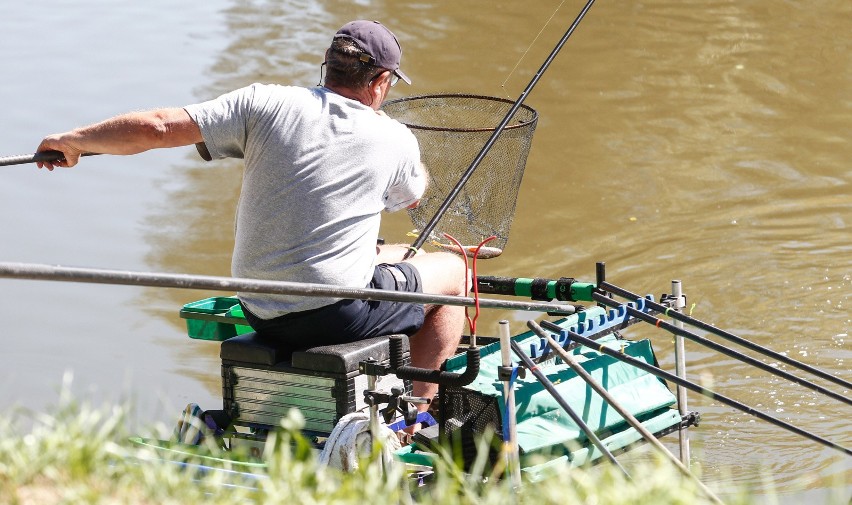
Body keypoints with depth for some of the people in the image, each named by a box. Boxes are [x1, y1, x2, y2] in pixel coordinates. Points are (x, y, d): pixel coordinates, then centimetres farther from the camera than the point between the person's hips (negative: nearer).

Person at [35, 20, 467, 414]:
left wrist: (73, 141, 5)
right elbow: (412, 197, 19)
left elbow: (155, 127, -9)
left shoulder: (267, 103, -4)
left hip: (258, 312, 5)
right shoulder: (395, 141, -6)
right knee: (453, 270, 21)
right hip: (337, 315, -5)